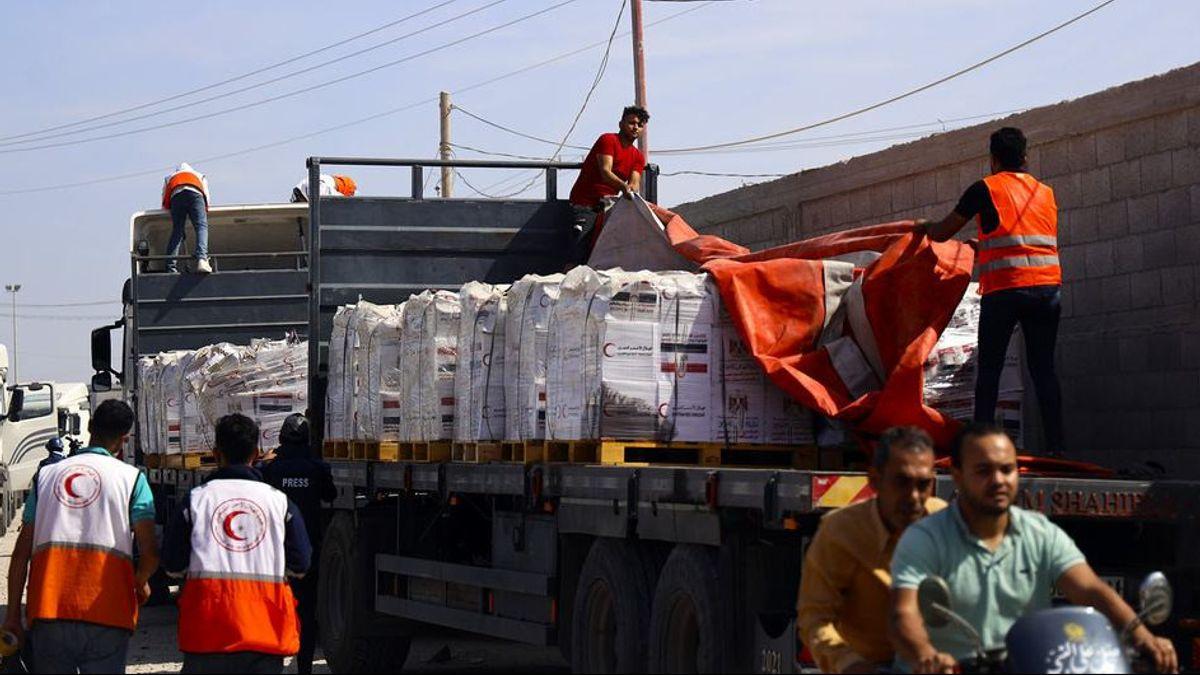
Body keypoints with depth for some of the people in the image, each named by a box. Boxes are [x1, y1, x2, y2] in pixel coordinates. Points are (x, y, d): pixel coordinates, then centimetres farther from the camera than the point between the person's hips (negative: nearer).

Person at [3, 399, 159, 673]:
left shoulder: (47, 474, 14)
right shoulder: (131, 477, 4)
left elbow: (21, 552, 11)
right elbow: (150, 552, -4)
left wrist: (13, 614, 15)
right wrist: (141, 583, 17)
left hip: (48, 611, 3)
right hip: (107, 617, -3)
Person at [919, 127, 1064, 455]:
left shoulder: (985, 189, 4)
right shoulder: (1045, 192, 17)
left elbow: (942, 233, 10)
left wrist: (923, 228, 34)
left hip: (1004, 289, -4)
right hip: (1048, 288, 4)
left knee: (989, 368, 2)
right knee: (1043, 367, 7)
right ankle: (1055, 444, -1)